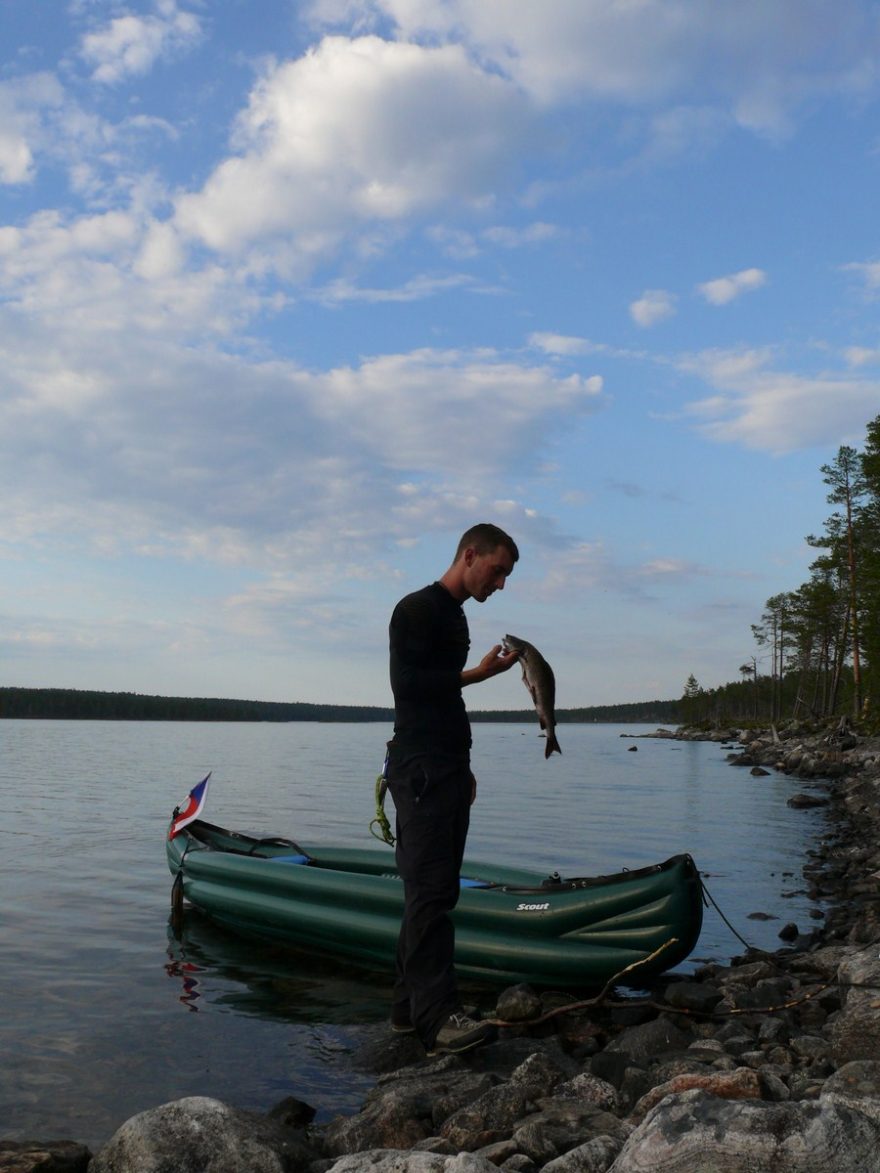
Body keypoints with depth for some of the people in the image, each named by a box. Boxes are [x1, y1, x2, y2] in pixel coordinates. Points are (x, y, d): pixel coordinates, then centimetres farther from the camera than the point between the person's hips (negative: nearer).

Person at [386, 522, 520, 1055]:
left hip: (446, 769, 10)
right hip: (420, 768, -10)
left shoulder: (454, 617, 21)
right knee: (431, 889, -12)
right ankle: (437, 1015, -12)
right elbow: (409, 685, -12)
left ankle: (411, 1004, 14)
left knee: (432, 888, 9)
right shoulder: (418, 609, -7)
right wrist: (479, 673, -14)